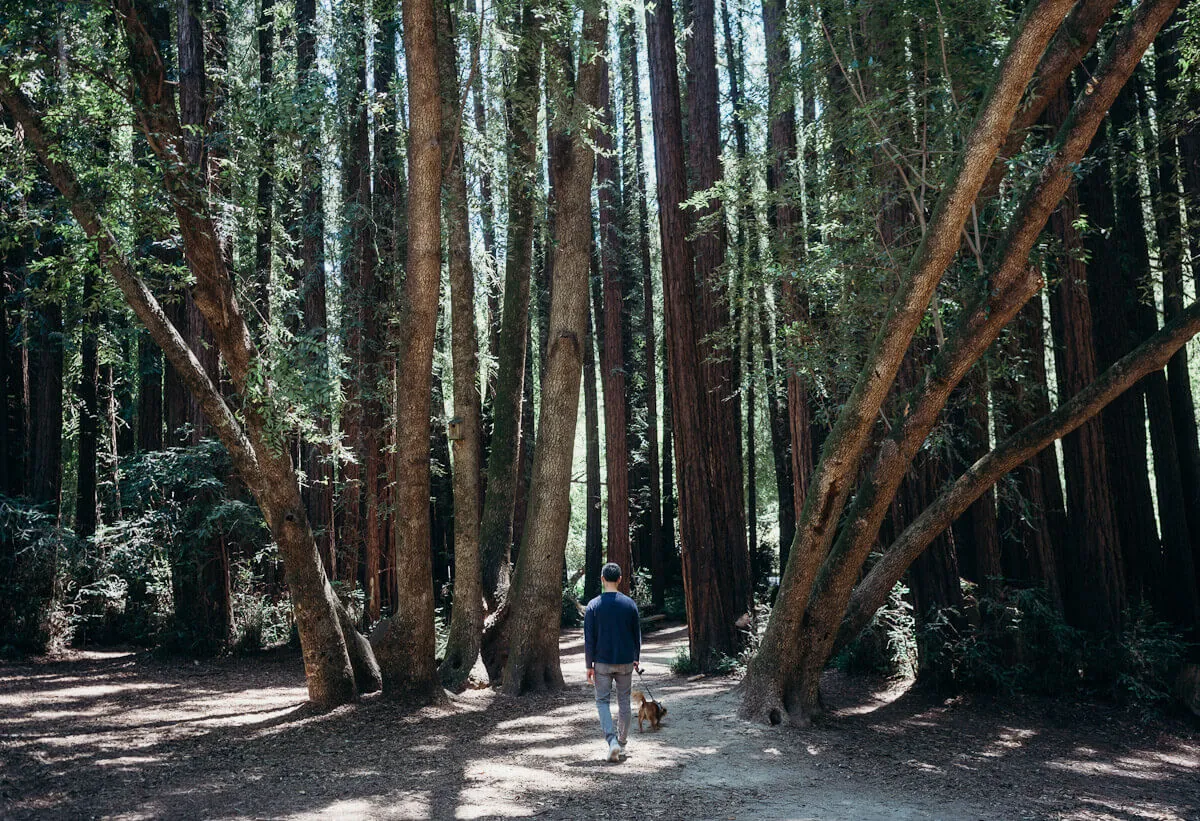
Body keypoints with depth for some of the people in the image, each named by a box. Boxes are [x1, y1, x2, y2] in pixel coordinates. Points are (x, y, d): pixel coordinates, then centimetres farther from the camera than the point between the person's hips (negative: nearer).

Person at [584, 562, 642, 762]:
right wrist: (636, 659, 19)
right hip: (626, 662, 2)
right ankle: (622, 742, 20)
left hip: (602, 662, -2)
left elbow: (589, 639, -6)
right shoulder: (629, 604, -1)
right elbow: (637, 635, 6)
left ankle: (612, 740, -14)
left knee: (603, 701, 5)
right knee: (624, 701, 13)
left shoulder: (593, 605, -7)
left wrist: (589, 665, 1)